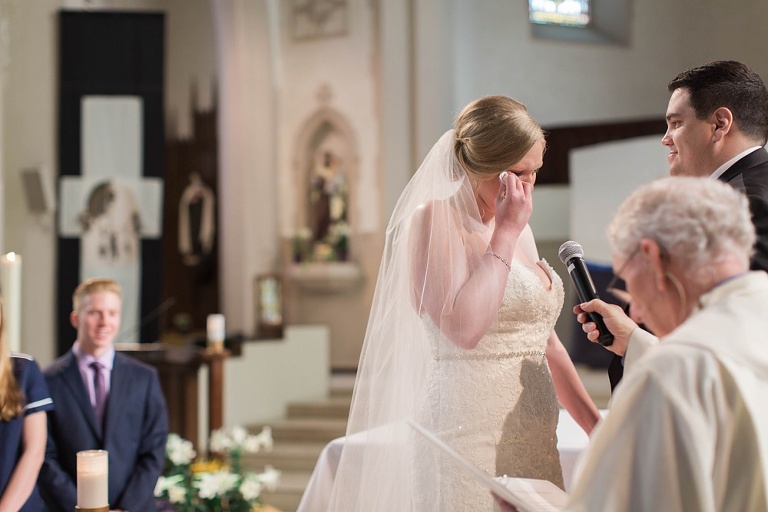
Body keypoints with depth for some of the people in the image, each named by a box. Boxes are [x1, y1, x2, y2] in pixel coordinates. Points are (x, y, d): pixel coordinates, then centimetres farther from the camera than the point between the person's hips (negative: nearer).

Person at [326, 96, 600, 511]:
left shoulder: (519, 229, 15)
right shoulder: (434, 220, -7)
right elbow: (465, 328, -22)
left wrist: (598, 427, 16)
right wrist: (506, 232, -15)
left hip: (535, 442, 7)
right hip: (470, 441, -7)